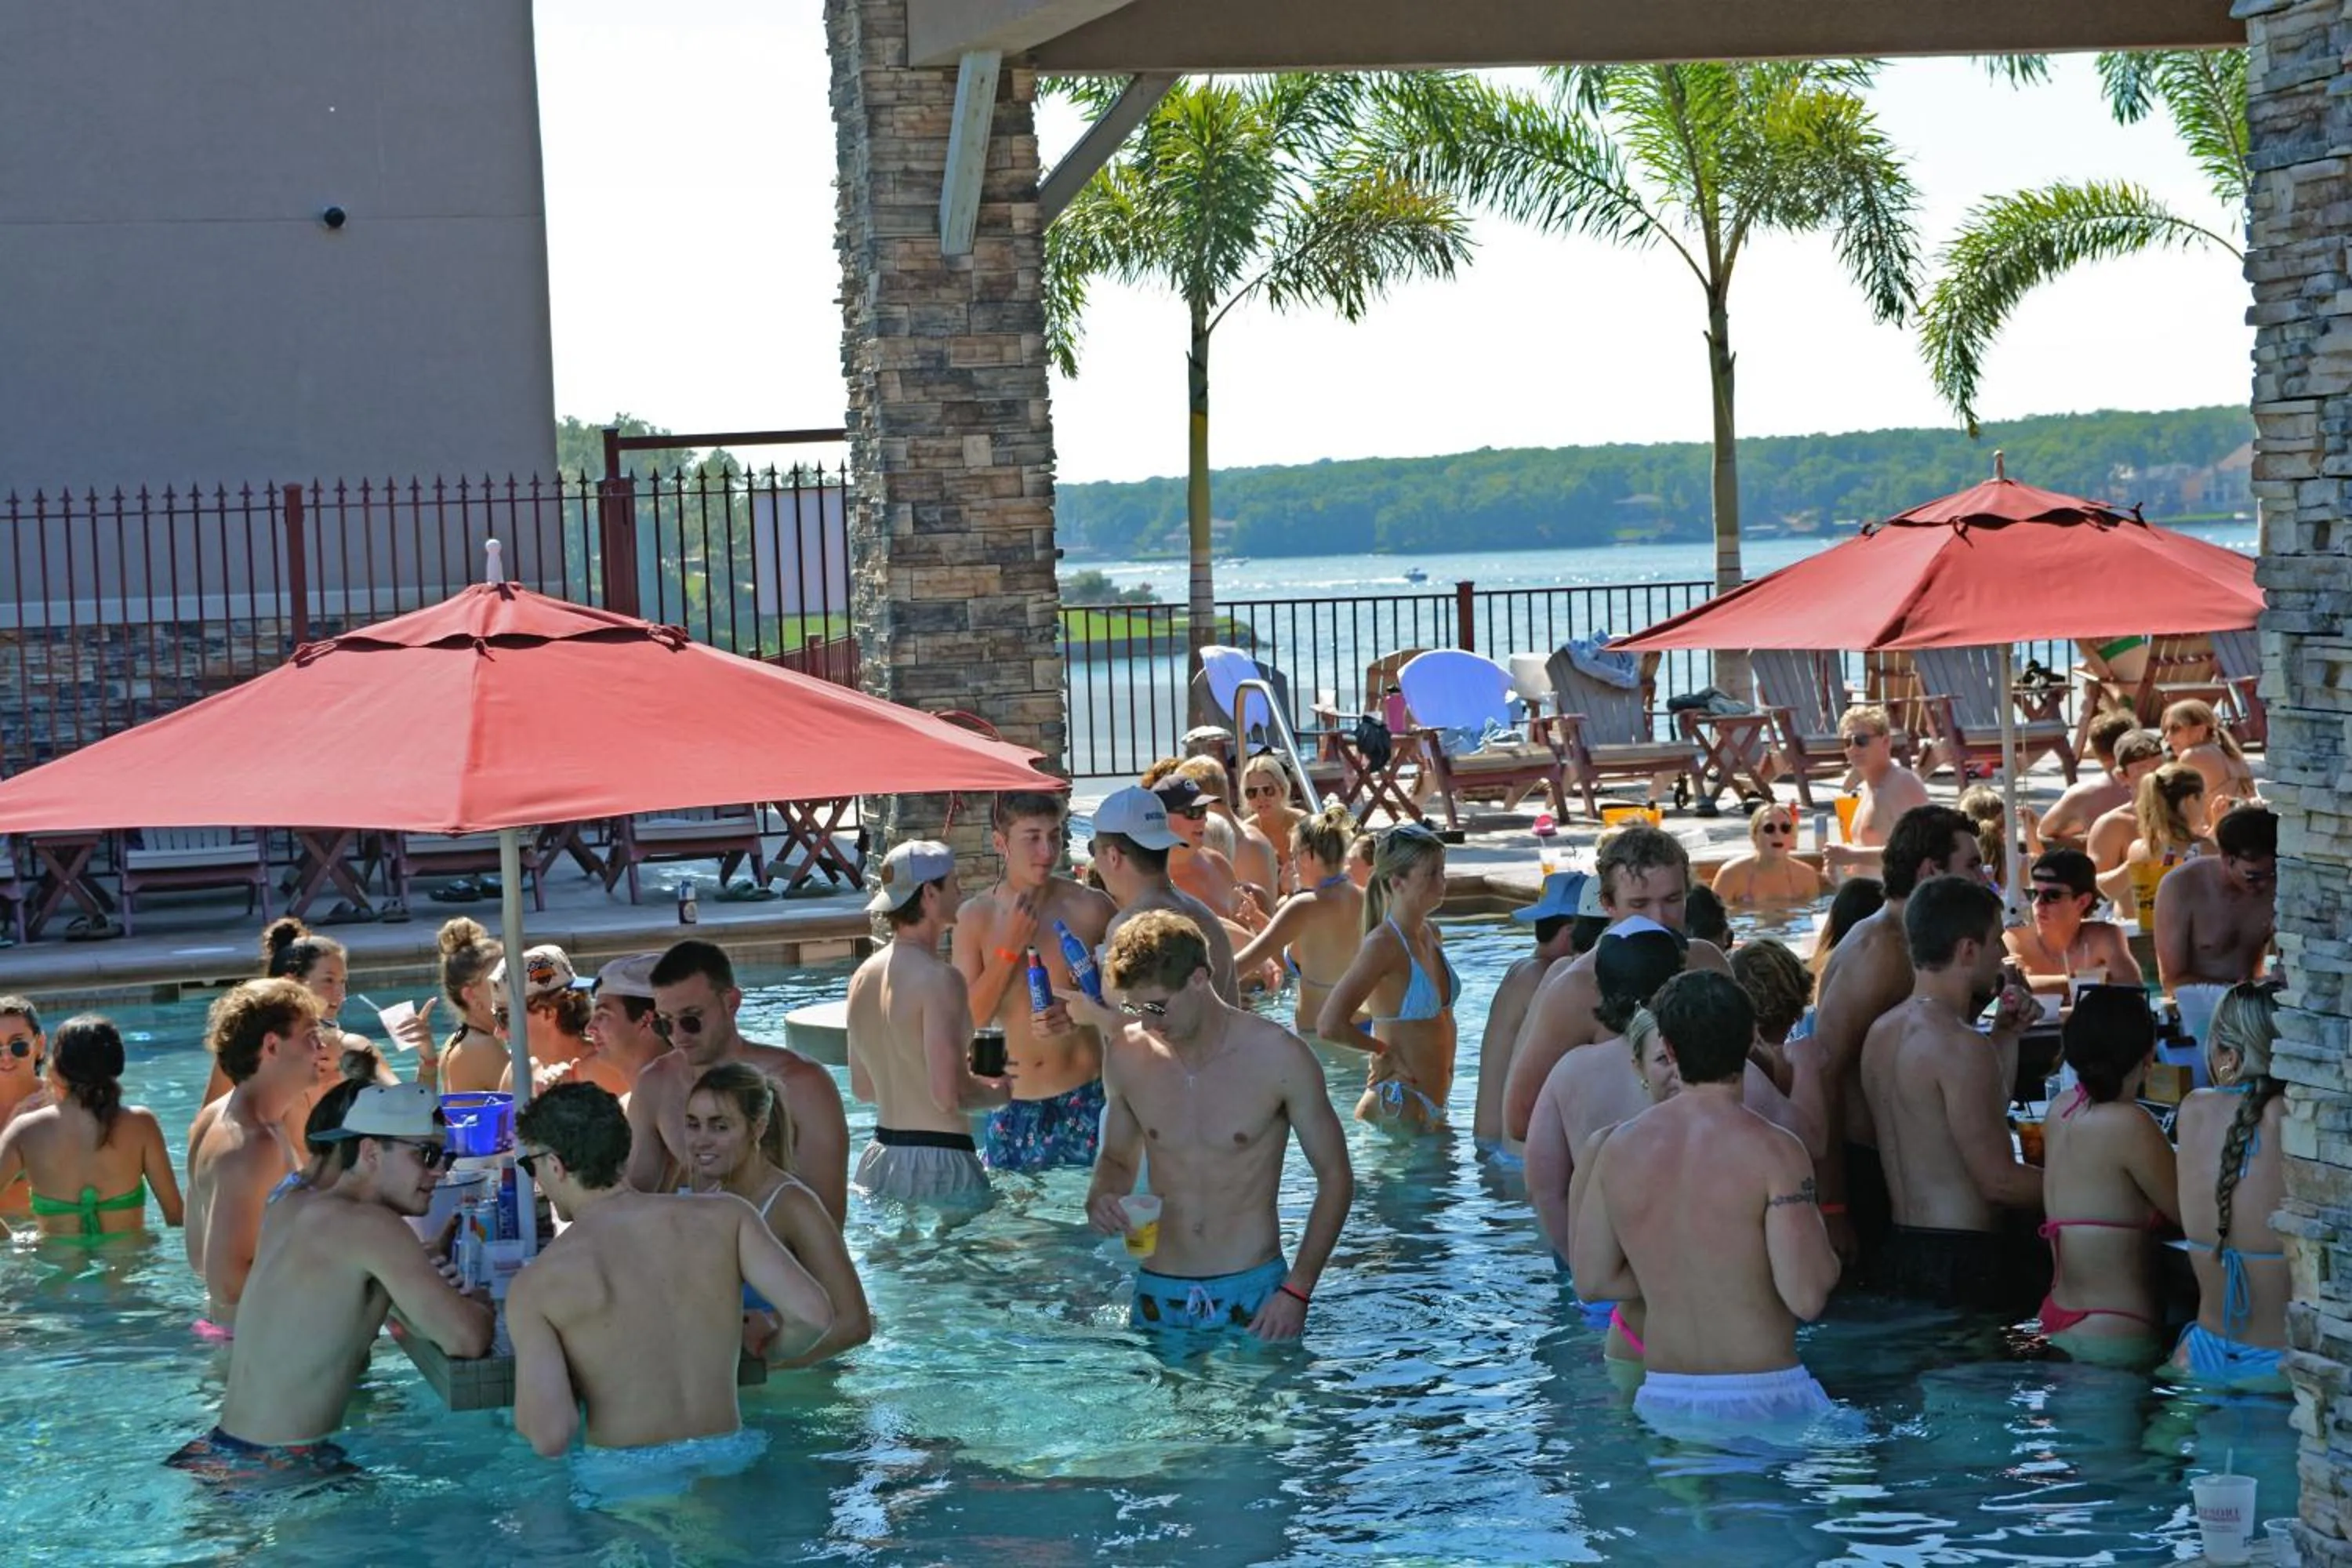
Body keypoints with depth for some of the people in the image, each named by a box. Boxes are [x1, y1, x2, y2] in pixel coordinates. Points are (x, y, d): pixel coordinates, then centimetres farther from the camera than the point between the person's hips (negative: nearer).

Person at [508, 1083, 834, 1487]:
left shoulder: (536, 1285, -7)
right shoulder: (727, 1216, 0)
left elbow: (550, 1436, -16)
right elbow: (813, 1314, -9)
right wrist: (769, 1348, 14)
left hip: (621, 1480, -4)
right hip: (727, 1461, 4)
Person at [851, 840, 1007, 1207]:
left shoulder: (863, 976, 10)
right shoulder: (940, 979, -16)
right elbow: (949, 1096, -22)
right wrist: (1003, 1090, -1)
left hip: (882, 1158, 8)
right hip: (939, 1163, -8)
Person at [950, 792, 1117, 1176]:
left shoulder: (1089, 909, -5)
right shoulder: (974, 918, 0)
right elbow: (967, 1018, -5)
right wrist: (1009, 947, -13)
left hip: (1084, 1098, -2)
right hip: (1010, 1103, 2)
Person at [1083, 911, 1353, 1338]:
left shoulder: (1278, 1057, -10)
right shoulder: (1127, 1055, 1)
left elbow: (1335, 1178, -3)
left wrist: (1297, 1291, -11)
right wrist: (1100, 1197, -7)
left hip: (1251, 1291, -3)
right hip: (1157, 1292, 3)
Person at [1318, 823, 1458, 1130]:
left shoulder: (1432, 934, 6)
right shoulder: (1383, 945, -20)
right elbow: (1330, 1025, -31)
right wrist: (1386, 1053, -15)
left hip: (1436, 1103, 9)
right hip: (1397, 1105, -8)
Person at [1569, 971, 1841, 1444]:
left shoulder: (1616, 1148, 4)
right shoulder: (1773, 1151, -10)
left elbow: (1591, 1280, 9)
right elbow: (1807, 1297, -14)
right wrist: (1825, 1256, 7)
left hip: (1665, 1399, 5)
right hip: (1762, 1397, -5)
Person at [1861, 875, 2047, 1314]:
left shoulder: (1882, 1032, 12)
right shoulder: (1960, 1046, -17)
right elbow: (1999, 1180, -17)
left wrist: (2005, 1035, 20)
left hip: (1902, 1248, 10)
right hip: (1964, 1258, -10)